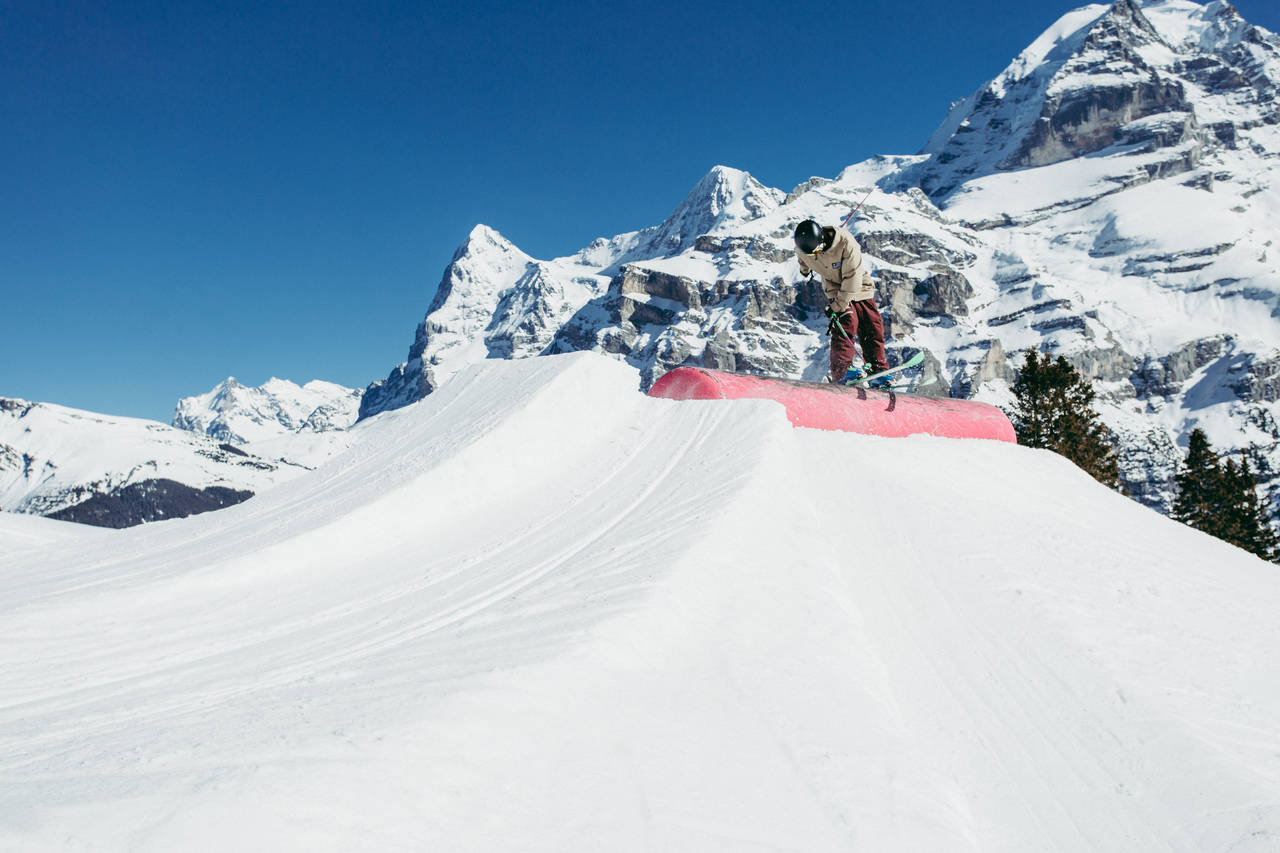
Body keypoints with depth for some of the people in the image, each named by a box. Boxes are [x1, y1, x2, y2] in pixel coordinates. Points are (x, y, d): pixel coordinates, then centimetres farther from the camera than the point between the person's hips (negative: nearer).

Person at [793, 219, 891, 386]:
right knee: (847, 323, -21)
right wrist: (805, 269, 31)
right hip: (835, 289, 0)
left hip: (858, 287, 0)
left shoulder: (845, 242, -32)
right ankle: (842, 371, -28)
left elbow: (852, 275, -28)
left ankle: (877, 371, 5)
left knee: (873, 327, -3)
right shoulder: (802, 249, -19)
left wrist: (840, 304, -28)